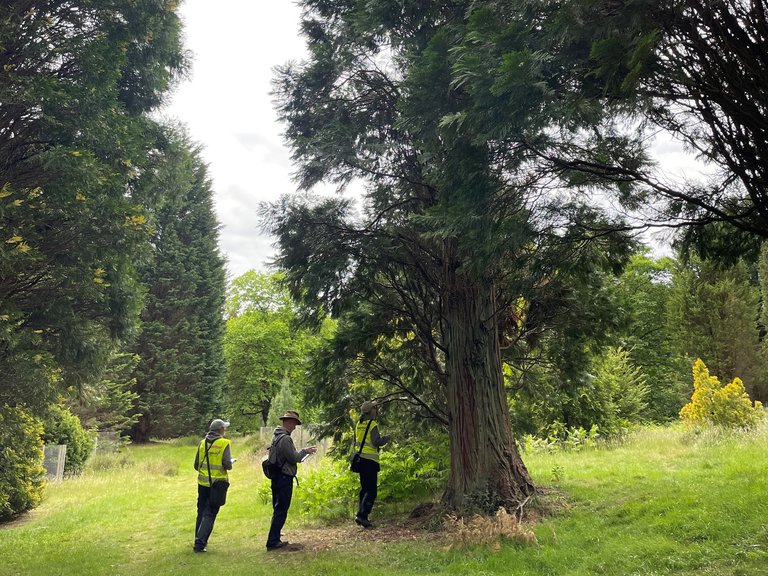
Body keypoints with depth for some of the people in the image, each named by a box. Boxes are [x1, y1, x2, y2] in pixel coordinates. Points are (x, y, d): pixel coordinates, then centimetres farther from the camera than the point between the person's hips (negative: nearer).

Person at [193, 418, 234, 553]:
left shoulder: (202, 443, 5)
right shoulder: (224, 443, -10)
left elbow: (196, 466, 8)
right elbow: (228, 465, -16)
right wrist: (232, 461, 6)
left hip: (203, 483, 5)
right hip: (217, 484, -5)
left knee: (201, 512, 17)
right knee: (210, 514, 1)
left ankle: (199, 541, 24)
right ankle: (200, 543, -5)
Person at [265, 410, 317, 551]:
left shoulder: (276, 436, 12)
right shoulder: (285, 439, -19)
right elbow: (294, 458, -18)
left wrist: (302, 453, 17)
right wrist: (305, 451, -3)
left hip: (276, 477, 10)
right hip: (284, 478, -10)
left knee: (278, 509, 17)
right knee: (281, 510, -3)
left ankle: (275, 539, 25)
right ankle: (272, 542, 0)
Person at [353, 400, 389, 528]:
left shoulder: (359, 424, 13)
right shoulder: (372, 424, -12)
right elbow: (377, 442, -18)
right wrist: (386, 438, -2)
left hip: (360, 459, 8)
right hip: (370, 460, -8)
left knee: (364, 488, 16)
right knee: (372, 491, -5)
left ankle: (362, 516, 17)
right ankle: (361, 515, -13)